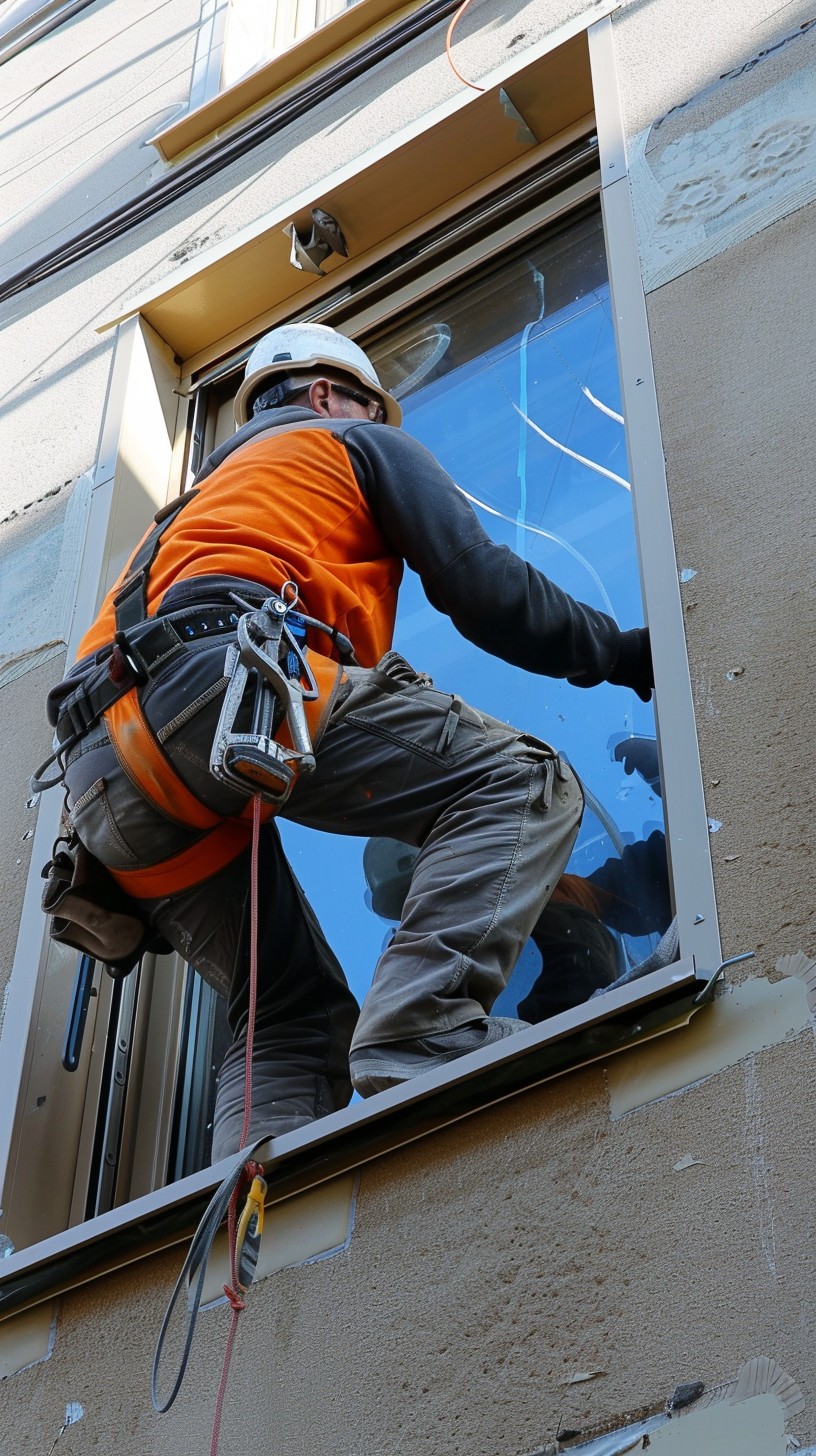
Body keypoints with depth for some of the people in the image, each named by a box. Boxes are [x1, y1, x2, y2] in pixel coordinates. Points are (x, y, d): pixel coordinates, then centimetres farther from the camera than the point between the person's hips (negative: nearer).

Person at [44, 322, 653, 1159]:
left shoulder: (201, 496, 45)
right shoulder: (356, 443, 25)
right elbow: (484, 588, 12)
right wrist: (621, 653, 22)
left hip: (103, 776, 8)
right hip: (218, 669, -8)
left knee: (297, 1017, 13)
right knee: (521, 785, -10)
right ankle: (416, 1043, -30)